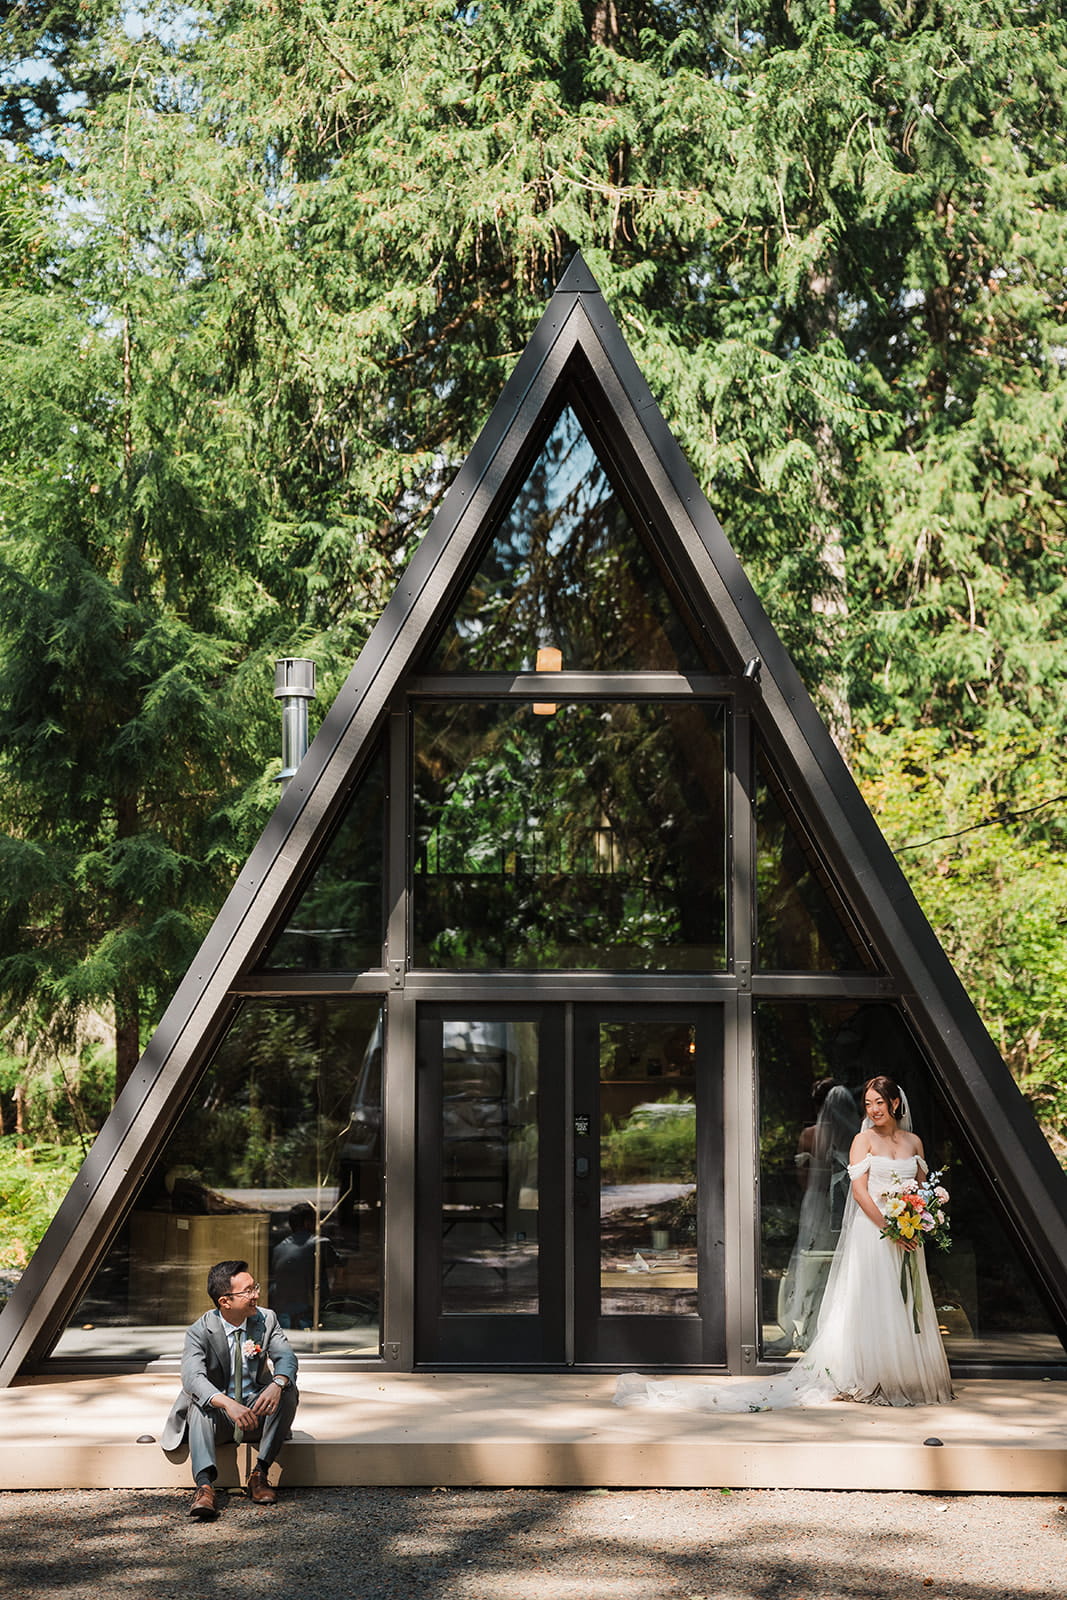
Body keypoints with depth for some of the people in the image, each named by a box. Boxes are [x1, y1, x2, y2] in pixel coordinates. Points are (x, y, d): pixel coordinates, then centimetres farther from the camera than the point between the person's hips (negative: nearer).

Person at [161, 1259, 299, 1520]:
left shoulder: (266, 1320, -2)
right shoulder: (200, 1332, -13)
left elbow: (286, 1357, -14)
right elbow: (192, 1377, -29)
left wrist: (277, 1384, -39)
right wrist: (227, 1404, -48)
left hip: (257, 1412, 2)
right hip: (217, 1418, -2)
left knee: (288, 1391, -26)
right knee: (198, 1401, -33)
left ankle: (260, 1474, -22)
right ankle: (204, 1485, -51)